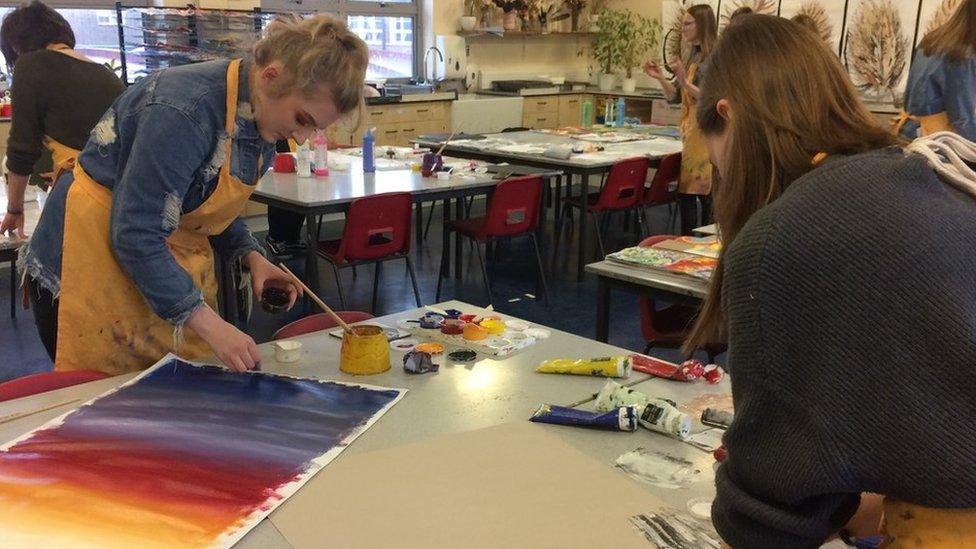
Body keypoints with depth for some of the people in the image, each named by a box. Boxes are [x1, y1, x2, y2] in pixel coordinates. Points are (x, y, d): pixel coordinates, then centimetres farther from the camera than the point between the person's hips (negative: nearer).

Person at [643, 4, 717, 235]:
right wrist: (660, 77, 1)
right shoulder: (692, 57, 13)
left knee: (706, 194, -4)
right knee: (686, 193, 10)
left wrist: (685, 81, -23)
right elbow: (675, 97, 15)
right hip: (690, 134, 8)